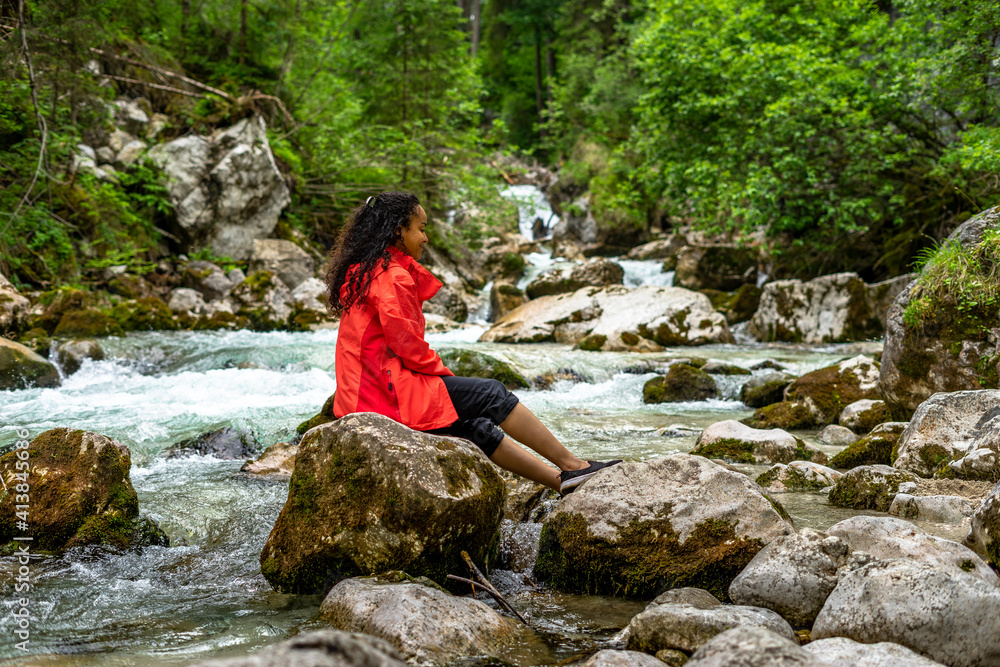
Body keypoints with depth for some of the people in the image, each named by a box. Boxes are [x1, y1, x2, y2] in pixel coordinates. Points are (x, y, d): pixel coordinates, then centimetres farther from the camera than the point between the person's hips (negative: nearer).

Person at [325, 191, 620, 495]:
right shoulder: (394, 276, -14)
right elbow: (407, 346, -18)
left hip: (367, 391, 10)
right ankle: (572, 464, 2)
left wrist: (435, 370, 12)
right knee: (492, 395, -4)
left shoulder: (363, 271, 18)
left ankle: (560, 480, 12)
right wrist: (443, 372, -1)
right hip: (389, 390, -10)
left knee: (476, 427, 12)